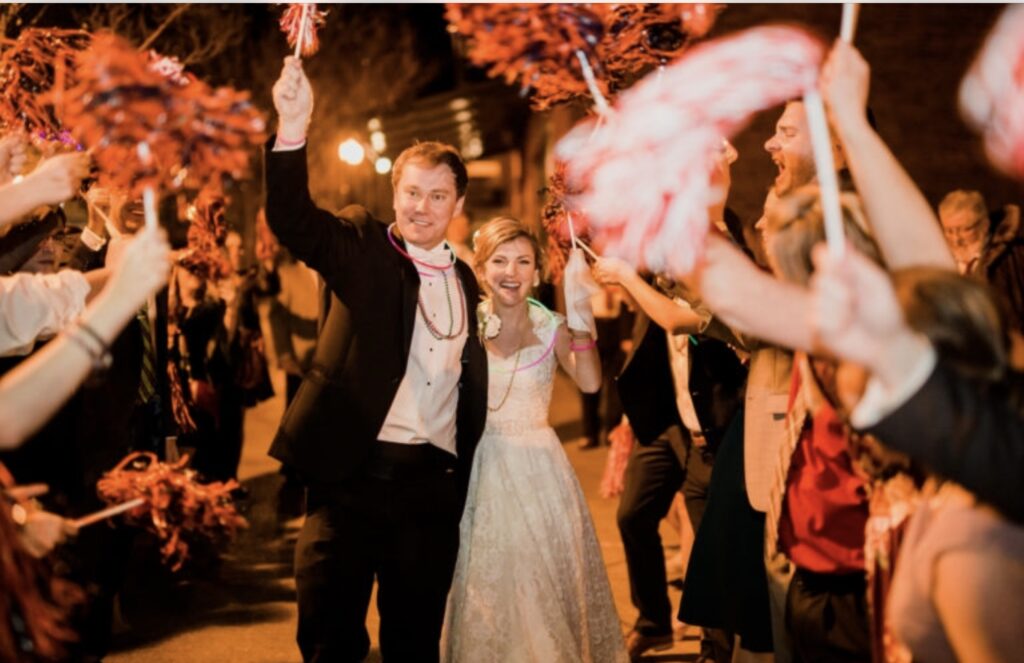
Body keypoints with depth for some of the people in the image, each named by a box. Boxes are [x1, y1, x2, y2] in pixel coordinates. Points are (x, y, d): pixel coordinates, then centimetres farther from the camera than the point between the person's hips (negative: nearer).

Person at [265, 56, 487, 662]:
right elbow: (292, 219, -19)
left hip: (432, 481, 4)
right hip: (354, 472, -4)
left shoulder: (464, 280, 13)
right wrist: (292, 130, -35)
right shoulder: (362, 247, 0)